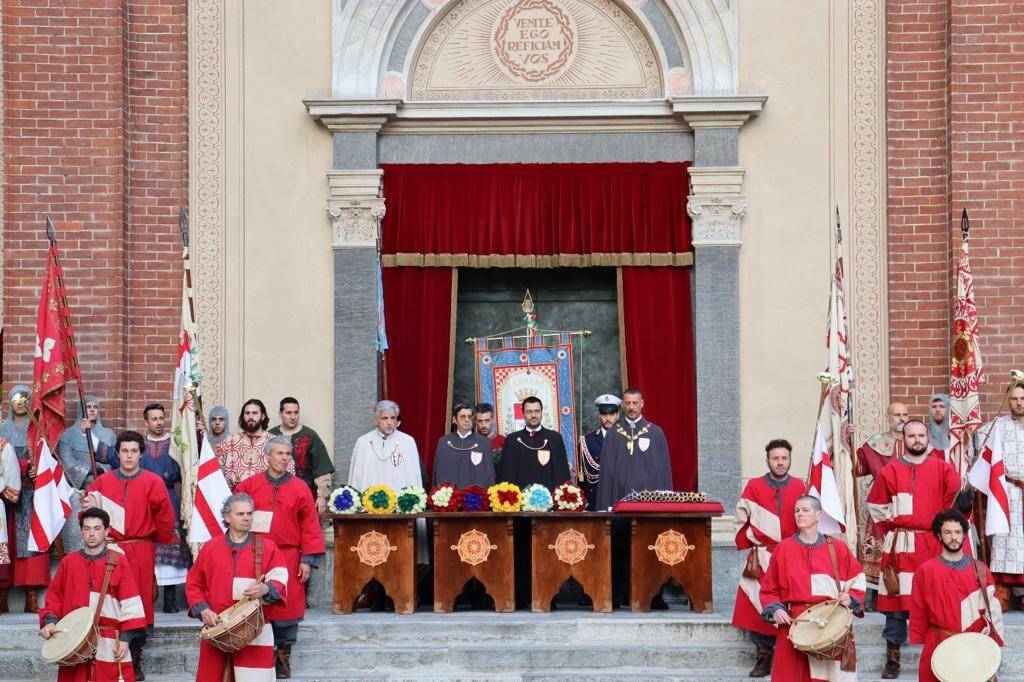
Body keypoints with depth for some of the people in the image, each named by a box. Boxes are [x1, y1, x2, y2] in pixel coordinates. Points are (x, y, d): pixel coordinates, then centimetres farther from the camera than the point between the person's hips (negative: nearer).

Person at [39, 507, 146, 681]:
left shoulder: (118, 562, 3)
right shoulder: (68, 562, 9)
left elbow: (130, 604, 1)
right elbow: (54, 600, 13)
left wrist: (125, 638, -6)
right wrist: (50, 621, -4)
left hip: (110, 647, -2)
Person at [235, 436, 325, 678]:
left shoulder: (300, 488, 3)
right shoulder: (250, 485, 4)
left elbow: (310, 526, 2)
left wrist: (308, 559, -3)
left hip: (288, 558, 0)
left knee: (286, 607, 1)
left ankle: (283, 658, 12)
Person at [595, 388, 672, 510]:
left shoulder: (656, 433, 5)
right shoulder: (613, 434, 9)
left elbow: (664, 469, 4)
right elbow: (607, 470, 7)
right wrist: (606, 505, 0)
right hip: (621, 495, 1)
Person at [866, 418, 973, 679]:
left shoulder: (943, 469, 6)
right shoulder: (890, 470, 6)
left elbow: (955, 502, 1)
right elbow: (876, 506, 13)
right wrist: (891, 529, 8)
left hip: (933, 545, 0)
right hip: (899, 547, 0)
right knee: (896, 600, -1)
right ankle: (892, 658, 6)